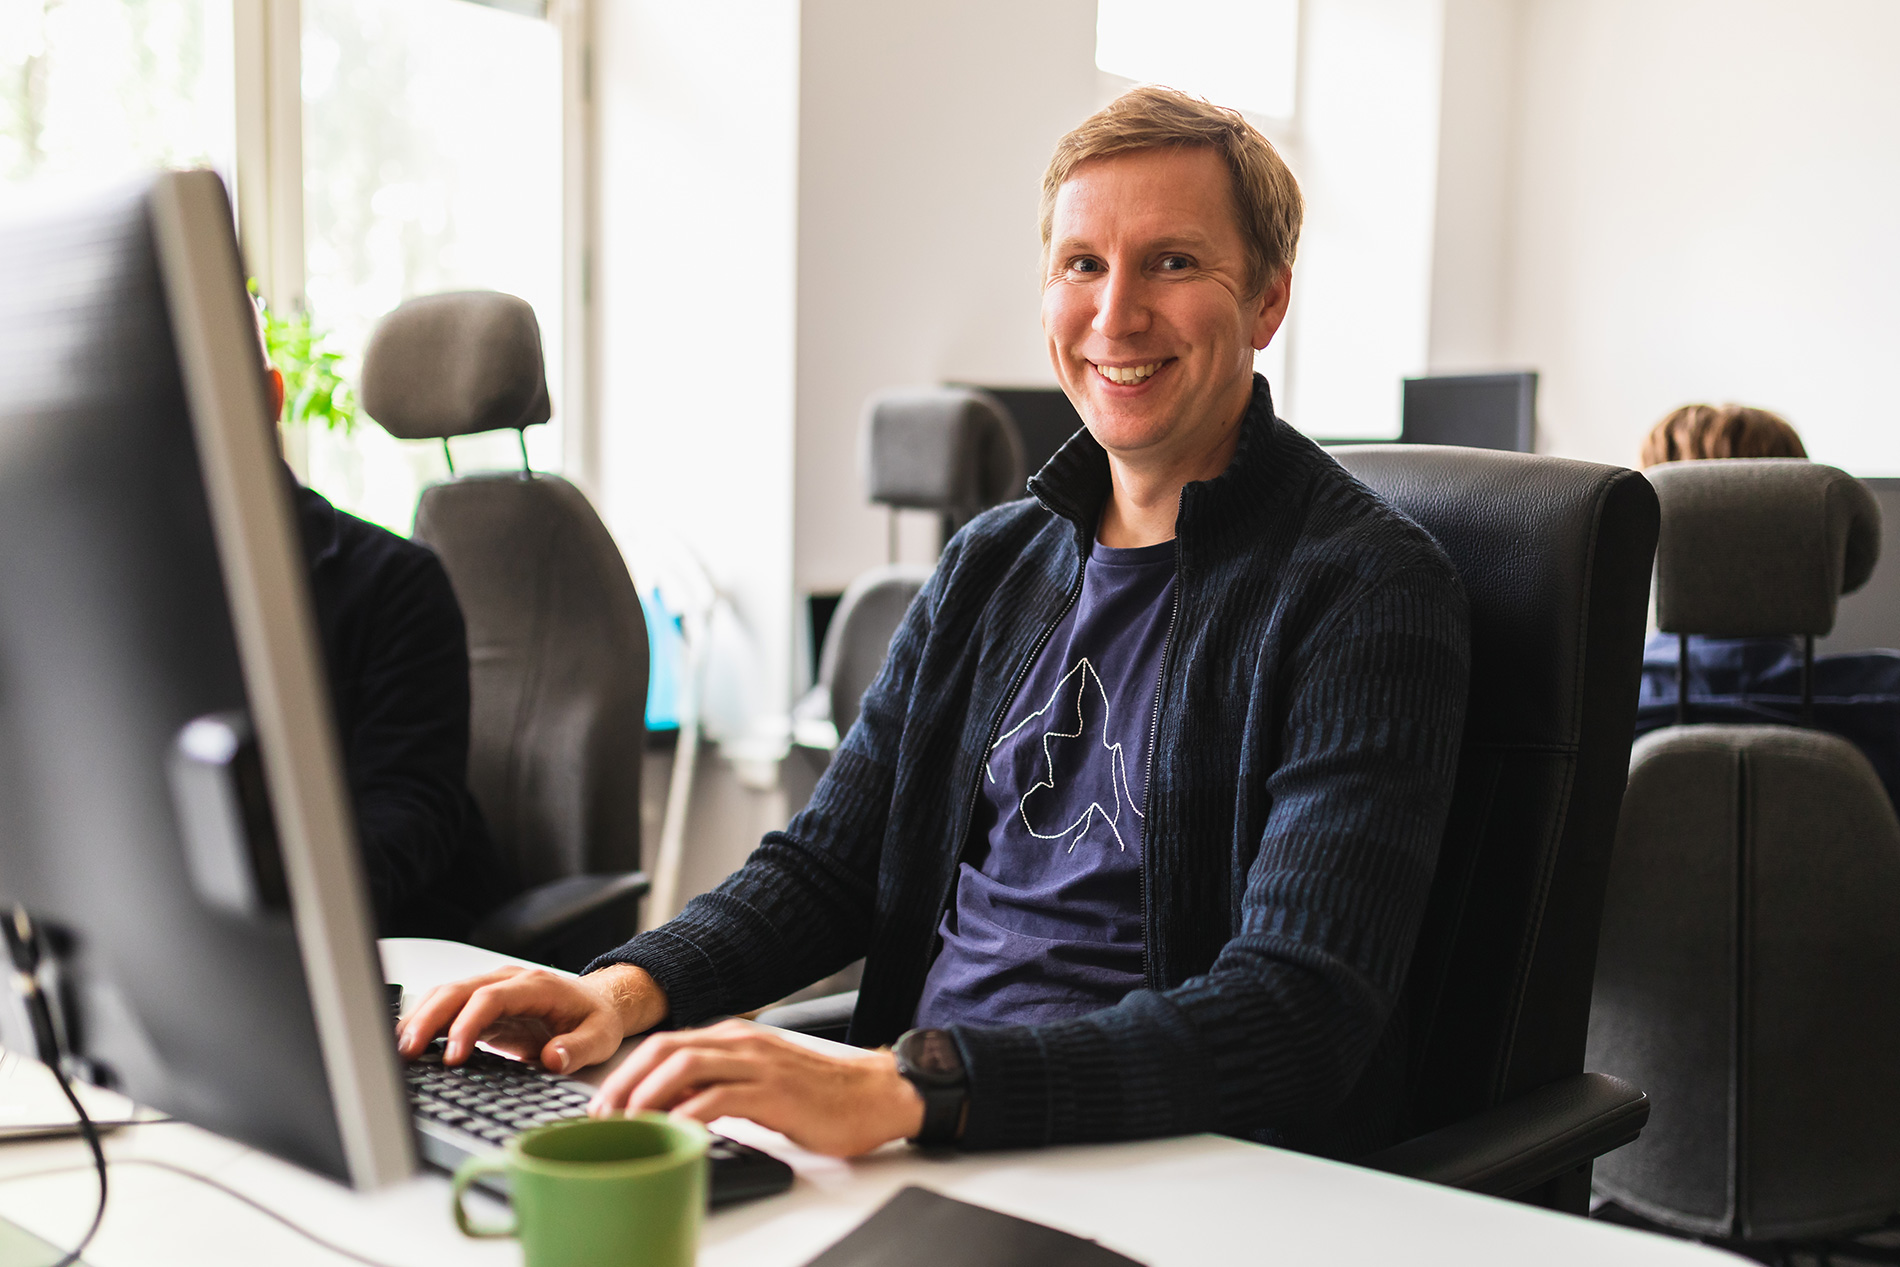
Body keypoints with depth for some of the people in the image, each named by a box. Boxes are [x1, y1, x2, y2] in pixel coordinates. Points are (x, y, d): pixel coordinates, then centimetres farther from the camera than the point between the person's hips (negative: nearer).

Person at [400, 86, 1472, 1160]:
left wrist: (907, 1084, -34)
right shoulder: (992, 562, 11)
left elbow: (1299, 1012, -22)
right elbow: (828, 864, 12)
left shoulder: (1366, 590, -11)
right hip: (906, 1151, 6)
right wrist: (631, 986, -8)